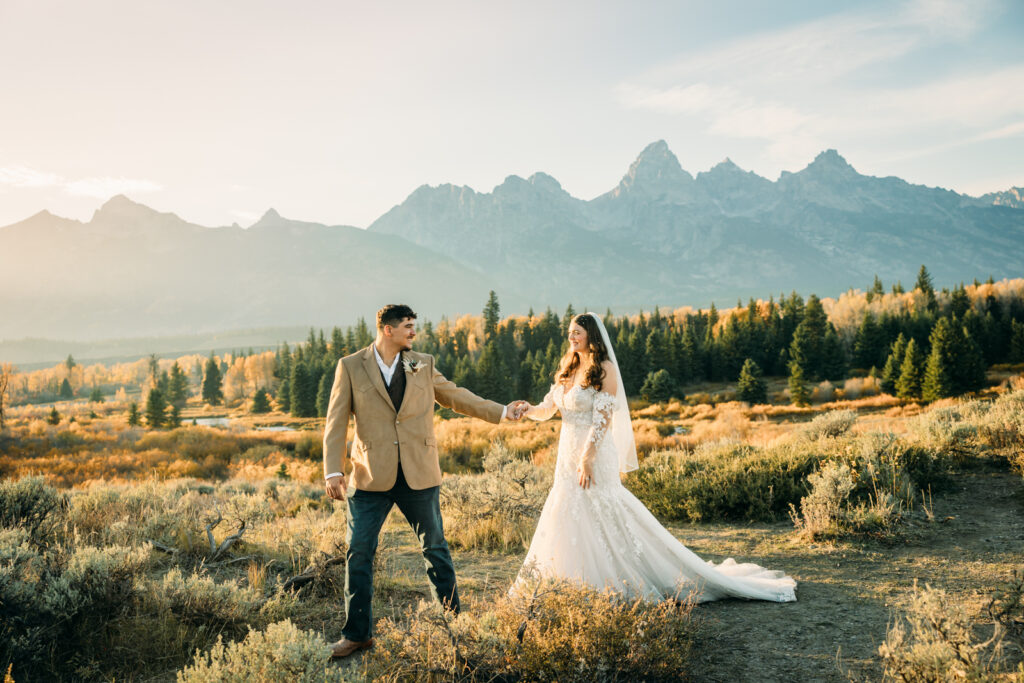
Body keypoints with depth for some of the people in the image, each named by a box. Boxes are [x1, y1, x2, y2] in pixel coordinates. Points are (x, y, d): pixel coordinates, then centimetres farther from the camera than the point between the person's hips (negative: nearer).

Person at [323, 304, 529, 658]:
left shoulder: (423, 364, 8)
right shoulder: (350, 367, 0)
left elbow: (456, 396, 18)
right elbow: (336, 421, -3)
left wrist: (502, 412, 15)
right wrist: (333, 471, -12)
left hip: (419, 475, 2)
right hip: (372, 478, -1)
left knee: (435, 549, 11)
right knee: (359, 553, 2)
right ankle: (357, 633, 17)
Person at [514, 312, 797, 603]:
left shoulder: (604, 370, -10)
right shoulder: (568, 370, 13)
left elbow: (603, 418, -16)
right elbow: (546, 409, 12)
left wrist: (586, 459, -21)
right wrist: (525, 410, -8)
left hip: (595, 456, -8)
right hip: (568, 458, 8)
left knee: (605, 522, -5)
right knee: (569, 522, 9)